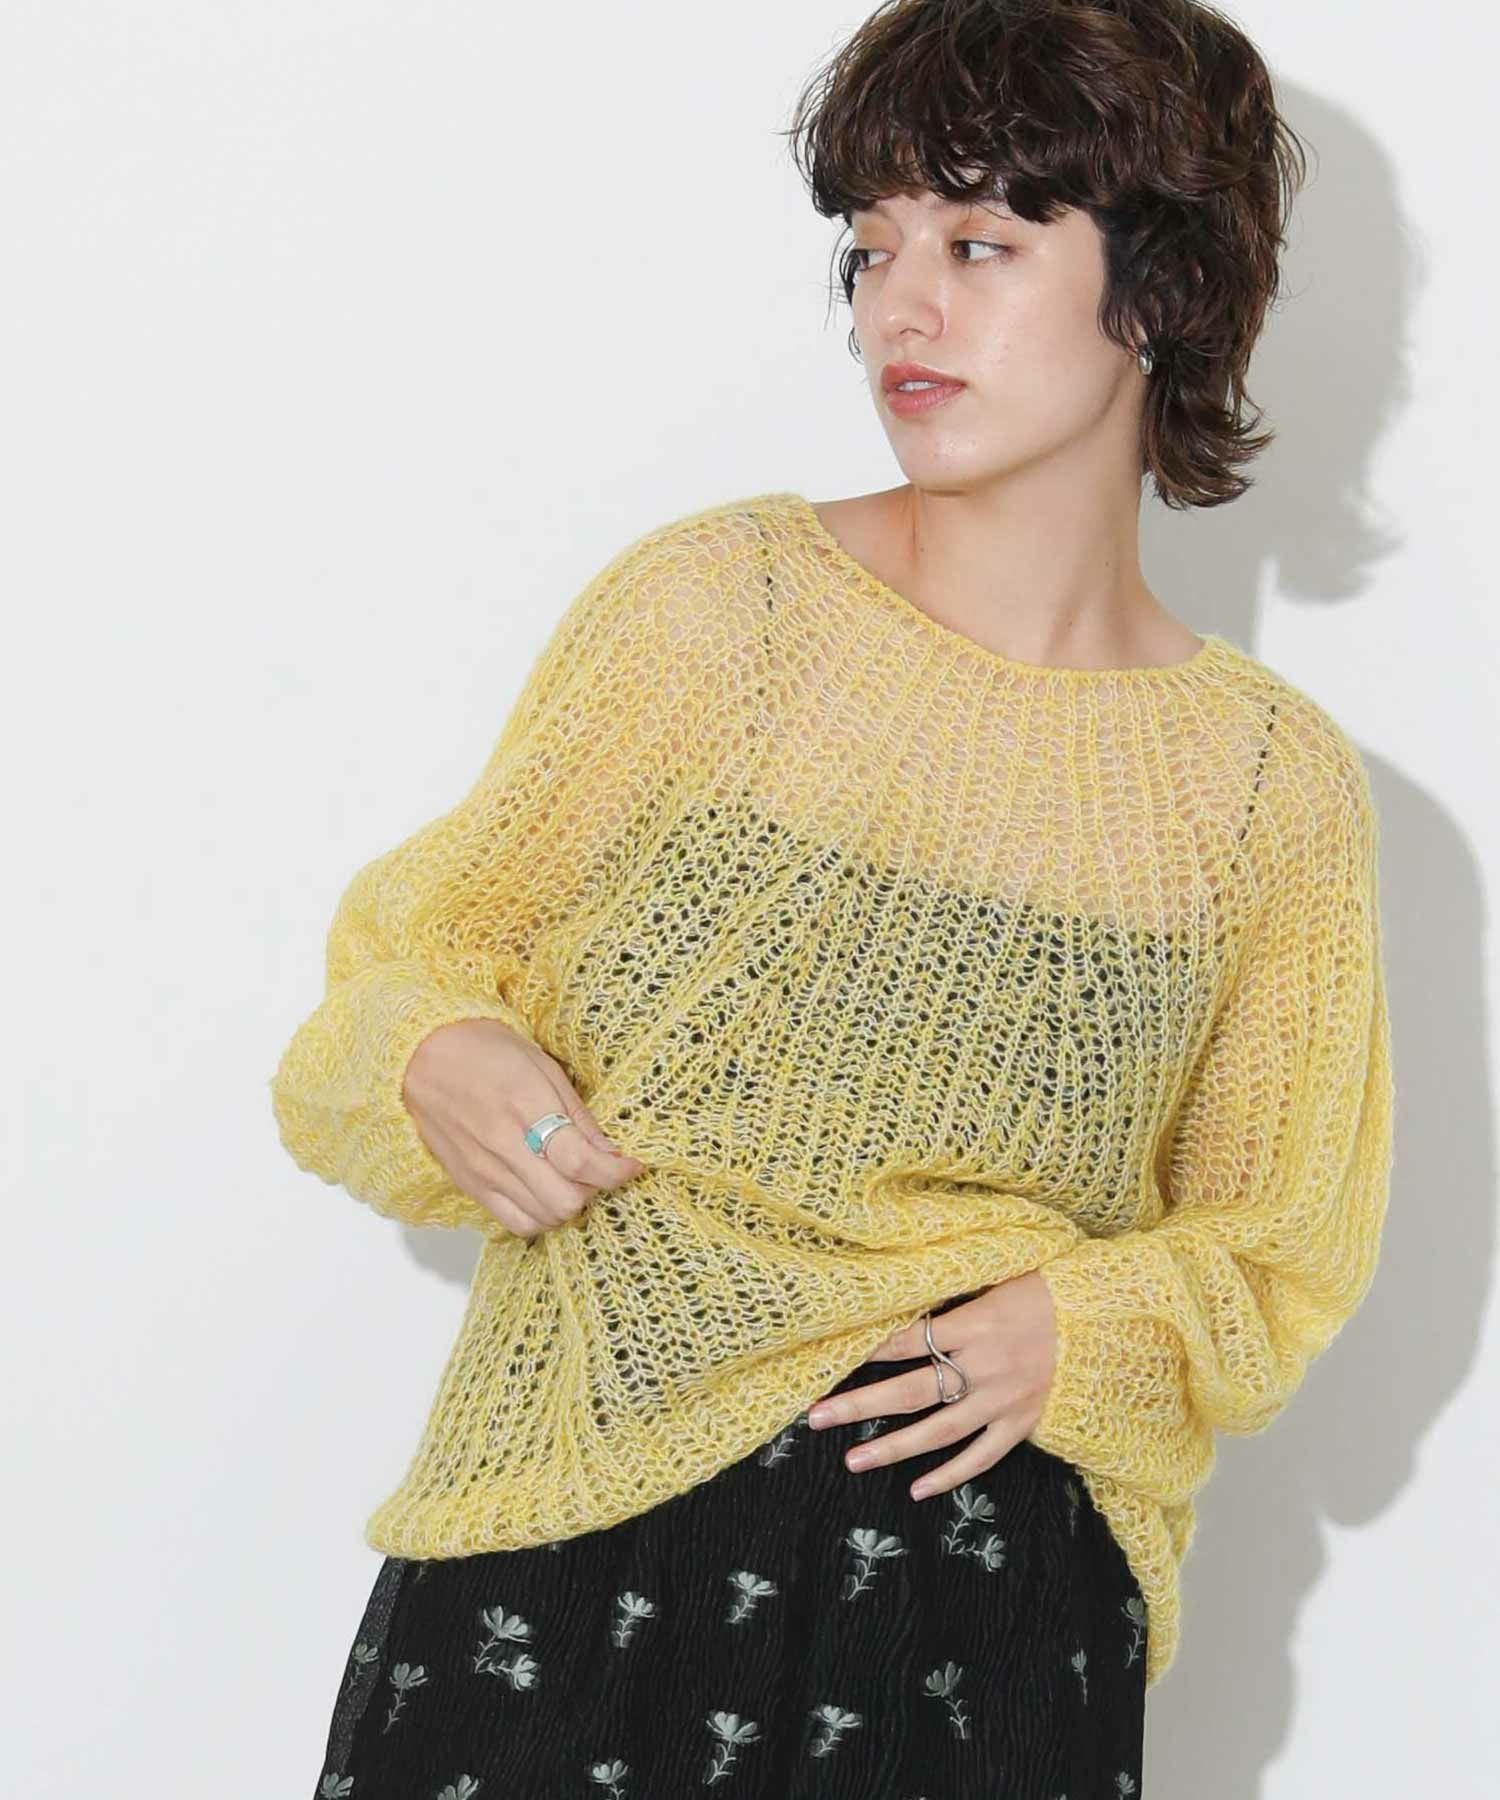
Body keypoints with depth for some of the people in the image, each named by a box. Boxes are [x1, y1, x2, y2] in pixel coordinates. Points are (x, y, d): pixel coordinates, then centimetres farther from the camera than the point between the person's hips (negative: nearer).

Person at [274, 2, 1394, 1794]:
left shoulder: (1278, 784, 1)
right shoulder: (714, 602, -4)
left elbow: (1273, 1246, 11)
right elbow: (426, 945, 6)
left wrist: (1079, 1334, -9)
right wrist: (438, 1060, -16)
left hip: (988, 1577, 1)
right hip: (571, 1555, -1)